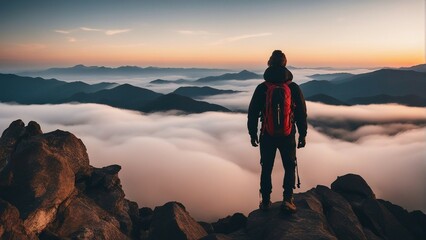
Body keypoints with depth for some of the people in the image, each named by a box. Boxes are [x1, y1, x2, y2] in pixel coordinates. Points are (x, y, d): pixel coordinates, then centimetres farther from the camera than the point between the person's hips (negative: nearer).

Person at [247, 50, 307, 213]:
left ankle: (265, 202, 19)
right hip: (288, 136, 0)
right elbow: (302, 114, -1)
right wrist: (302, 135, 9)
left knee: (266, 168, 14)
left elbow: (252, 113, -2)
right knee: (290, 168, 14)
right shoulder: (294, 88, -5)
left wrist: (253, 134, 9)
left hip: (267, 135, 1)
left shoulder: (261, 88, -6)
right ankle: (287, 199, 3)